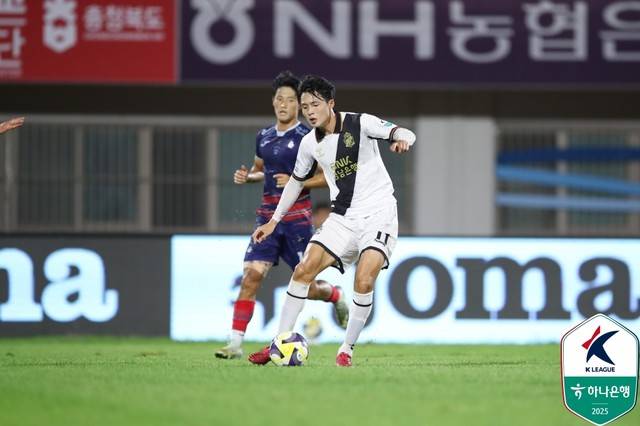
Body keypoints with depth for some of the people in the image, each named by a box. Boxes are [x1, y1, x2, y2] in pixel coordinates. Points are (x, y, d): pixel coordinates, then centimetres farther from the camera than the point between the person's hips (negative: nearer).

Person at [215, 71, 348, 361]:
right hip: (268, 215, 4)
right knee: (252, 275, -12)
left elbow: (329, 176, -5)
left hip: (297, 216, -4)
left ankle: (336, 296, 39)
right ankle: (235, 343, -14)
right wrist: (247, 177, 5)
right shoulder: (264, 137, 11)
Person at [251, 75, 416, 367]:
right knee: (304, 270, -8)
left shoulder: (360, 124, -10)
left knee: (364, 280, -21)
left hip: (378, 214, -5)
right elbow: (297, 181, 21)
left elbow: (405, 133, -16)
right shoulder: (310, 144, 5)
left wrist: (402, 140, -41)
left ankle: (347, 349, -5)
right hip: (342, 218, 5)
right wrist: (274, 220, 23)